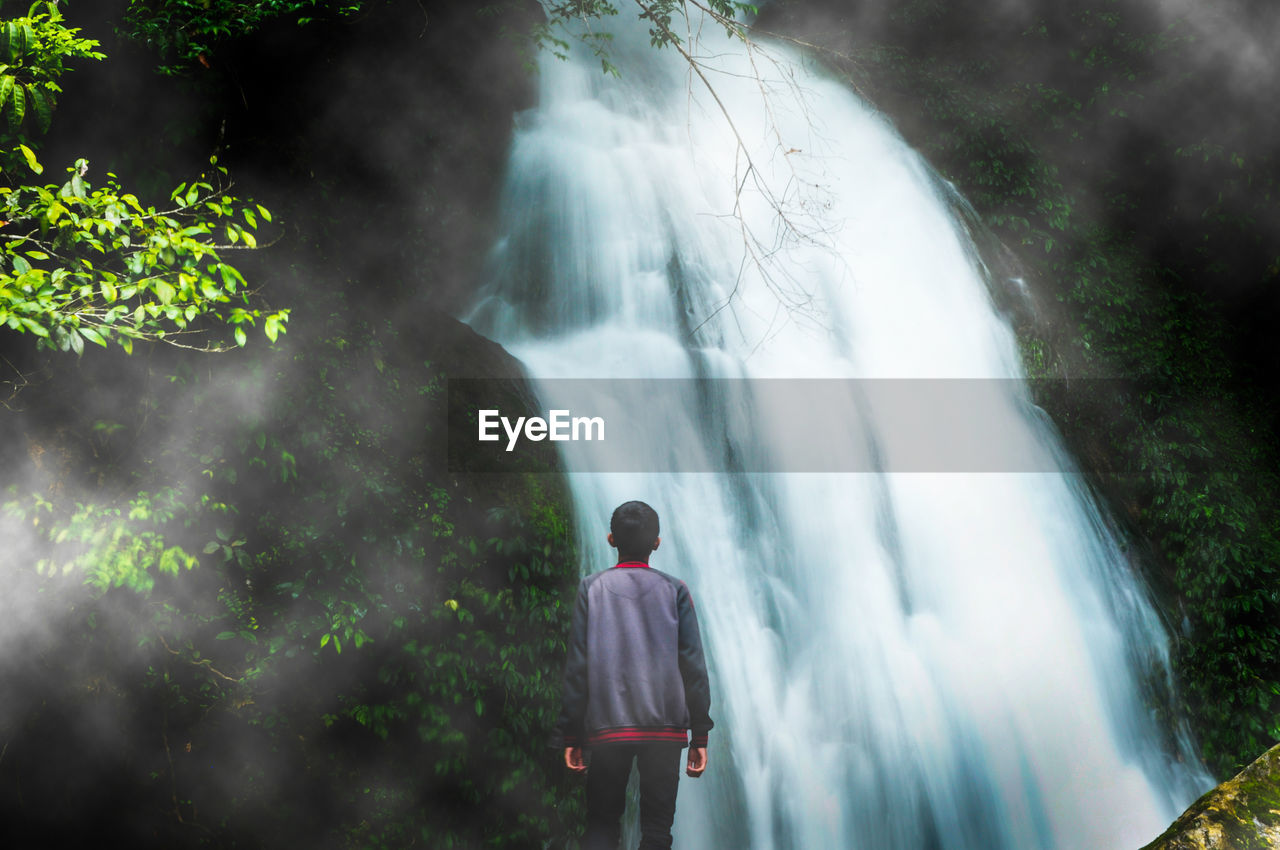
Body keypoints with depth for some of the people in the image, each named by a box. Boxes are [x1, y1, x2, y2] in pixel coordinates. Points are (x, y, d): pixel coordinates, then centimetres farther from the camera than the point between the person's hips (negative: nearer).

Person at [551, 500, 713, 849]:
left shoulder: (592, 588, 5)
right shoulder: (674, 590, 5)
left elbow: (577, 665, 1)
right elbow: (693, 664, 1)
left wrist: (570, 735, 5)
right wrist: (700, 735, 5)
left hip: (606, 726, 0)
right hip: (665, 728, 0)